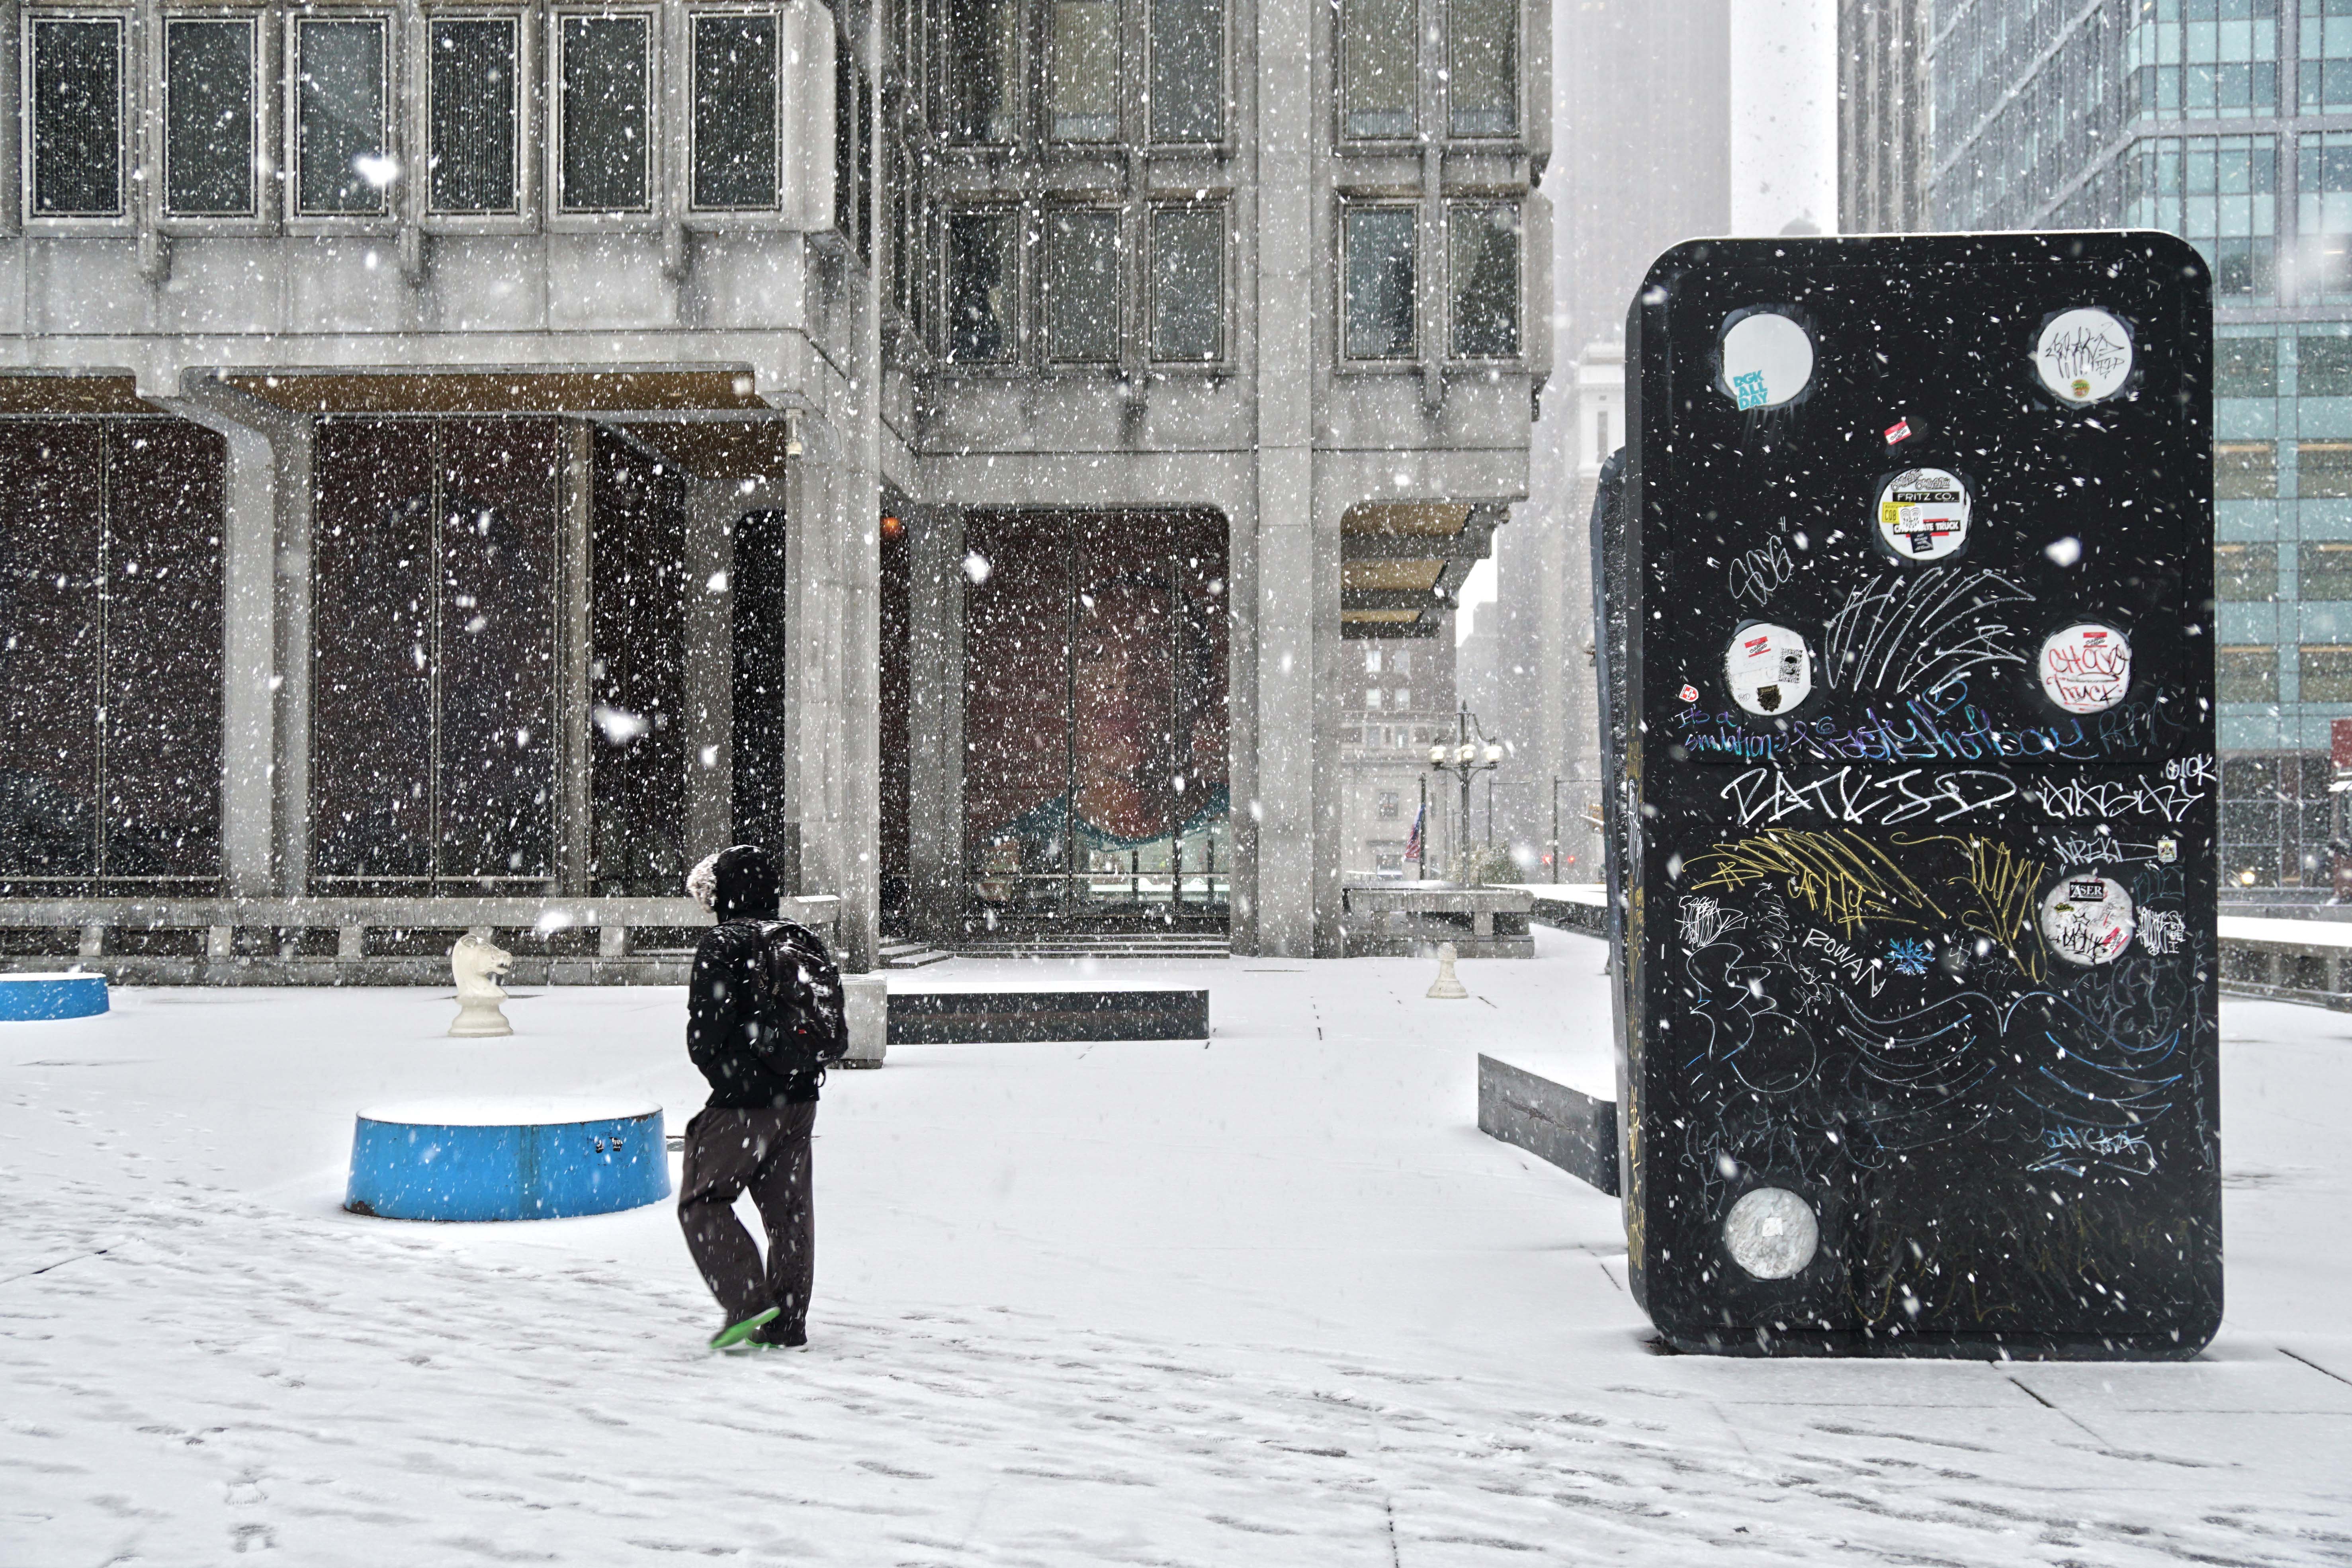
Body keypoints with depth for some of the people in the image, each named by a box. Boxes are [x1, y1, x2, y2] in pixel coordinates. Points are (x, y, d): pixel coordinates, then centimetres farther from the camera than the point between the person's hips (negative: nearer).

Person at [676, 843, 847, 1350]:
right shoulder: (806, 943, 9)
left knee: (702, 1201, 3)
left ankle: (747, 1303, -10)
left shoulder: (722, 946, -10)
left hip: (745, 1103, -7)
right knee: (788, 1208, 13)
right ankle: (787, 1322, 17)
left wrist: (729, 1079, 4)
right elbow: (837, 1036, 11)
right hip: (801, 1100, 7)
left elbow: (705, 1037, -12)